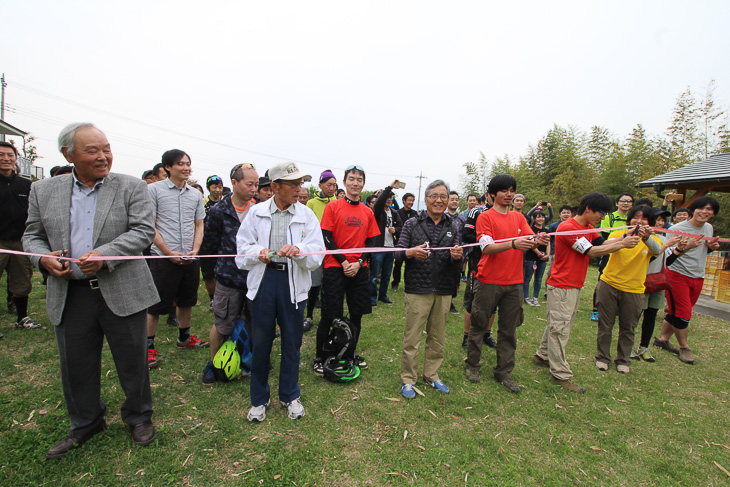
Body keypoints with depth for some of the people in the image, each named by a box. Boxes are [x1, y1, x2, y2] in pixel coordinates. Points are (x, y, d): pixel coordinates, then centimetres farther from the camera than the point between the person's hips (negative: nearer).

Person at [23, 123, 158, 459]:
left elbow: (144, 230, -10)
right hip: (69, 296, 3)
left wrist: (104, 254, -22)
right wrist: (43, 257, -8)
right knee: (75, 365, 15)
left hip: (122, 292, -3)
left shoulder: (132, 187, -2)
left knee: (132, 361, 9)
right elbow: (32, 235, 14)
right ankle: (85, 424, 38)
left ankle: (139, 417, 32)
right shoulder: (43, 191, 8)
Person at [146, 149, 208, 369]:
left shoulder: (195, 194, 10)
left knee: (187, 301, 17)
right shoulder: (154, 190, -3)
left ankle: (184, 337, 35)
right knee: (156, 304, 2)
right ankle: (148, 346, 18)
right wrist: (169, 253, -13)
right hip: (163, 258, -5)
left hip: (190, 259, 5)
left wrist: (195, 250, -3)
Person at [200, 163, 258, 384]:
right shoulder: (219, 211, -5)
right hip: (229, 280, -2)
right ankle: (213, 364, 32)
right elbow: (209, 247, 1)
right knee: (222, 326, 9)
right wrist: (224, 267, 3)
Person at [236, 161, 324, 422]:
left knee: (292, 342, 11)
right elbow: (243, 247, 5)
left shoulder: (307, 215, 1)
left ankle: (290, 396, 32)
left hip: (293, 282, 0)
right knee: (261, 342, 10)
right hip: (263, 280, 0)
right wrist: (258, 252, -16)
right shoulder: (257, 212, 3)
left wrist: (298, 250, -25)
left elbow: (317, 254, -5)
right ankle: (259, 399, 30)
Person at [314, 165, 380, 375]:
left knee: (357, 314, 10)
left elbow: (370, 242, 9)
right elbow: (327, 238, -6)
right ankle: (320, 358, 18)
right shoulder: (333, 207, -2)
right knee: (330, 315, 0)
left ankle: (351, 354, 30)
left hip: (359, 269, 4)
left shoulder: (368, 212, 9)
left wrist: (359, 263, -7)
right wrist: (344, 262, -13)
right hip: (335, 268, -4)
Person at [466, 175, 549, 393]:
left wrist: (538, 240, -24)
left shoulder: (519, 217, 13)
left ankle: (504, 372, 21)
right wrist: (513, 244, -33)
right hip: (488, 281, -4)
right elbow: (487, 247, -17)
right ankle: (472, 365, 24)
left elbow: (530, 239, 0)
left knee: (509, 330, 9)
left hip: (514, 282, 5)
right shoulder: (486, 217, -4)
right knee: (479, 325, 7)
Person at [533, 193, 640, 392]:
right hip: (561, 287, -10)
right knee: (559, 329, -4)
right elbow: (591, 251, -20)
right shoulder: (568, 227, -18)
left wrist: (625, 238, -9)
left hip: (575, 286, 10)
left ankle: (543, 356, 33)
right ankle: (560, 375, 3)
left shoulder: (589, 228, 14)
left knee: (557, 325, 18)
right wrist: (622, 244, -16)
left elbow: (602, 244, 5)